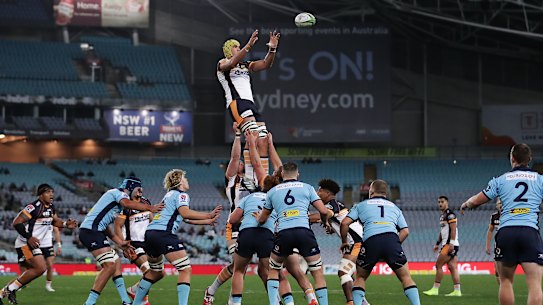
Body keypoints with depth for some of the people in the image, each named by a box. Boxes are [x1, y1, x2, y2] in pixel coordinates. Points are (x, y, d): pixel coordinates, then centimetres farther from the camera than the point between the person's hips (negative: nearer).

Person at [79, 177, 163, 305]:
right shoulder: (118, 192, -2)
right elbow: (127, 204, -28)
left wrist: (119, 242, 20)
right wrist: (150, 208, -29)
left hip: (94, 232, 11)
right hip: (90, 230, -11)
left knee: (116, 262, 14)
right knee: (109, 266, -17)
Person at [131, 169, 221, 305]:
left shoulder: (170, 194, 29)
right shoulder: (181, 195, 2)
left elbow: (186, 219, 32)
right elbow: (185, 213, -19)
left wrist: (208, 221, 32)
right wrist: (208, 215, -16)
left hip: (150, 232, 10)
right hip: (163, 233, -10)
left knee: (156, 273, 24)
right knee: (185, 269, -9)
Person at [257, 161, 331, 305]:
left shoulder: (272, 191, 21)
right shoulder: (307, 187, 16)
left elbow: (261, 219, 30)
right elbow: (323, 211, 9)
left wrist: (257, 217, 54)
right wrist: (325, 221, 31)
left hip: (283, 233, 1)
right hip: (304, 231, -1)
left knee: (273, 270, 22)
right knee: (318, 272, 8)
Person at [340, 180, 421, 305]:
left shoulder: (361, 205, 24)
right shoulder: (394, 207, 29)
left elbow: (345, 223, 14)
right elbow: (405, 231, 18)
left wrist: (344, 242, 27)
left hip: (370, 241, -1)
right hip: (392, 239, 1)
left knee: (360, 278, 19)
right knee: (406, 278, 9)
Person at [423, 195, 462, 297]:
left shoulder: (450, 214, -10)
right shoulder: (442, 216, 20)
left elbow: (453, 229, -18)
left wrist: (451, 243, -24)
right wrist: (437, 243, 23)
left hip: (450, 244, -10)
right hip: (446, 244, 10)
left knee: (438, 265, -8)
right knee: (452, 267, 6)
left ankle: (435, 289, -6)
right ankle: (457, 291, 4)